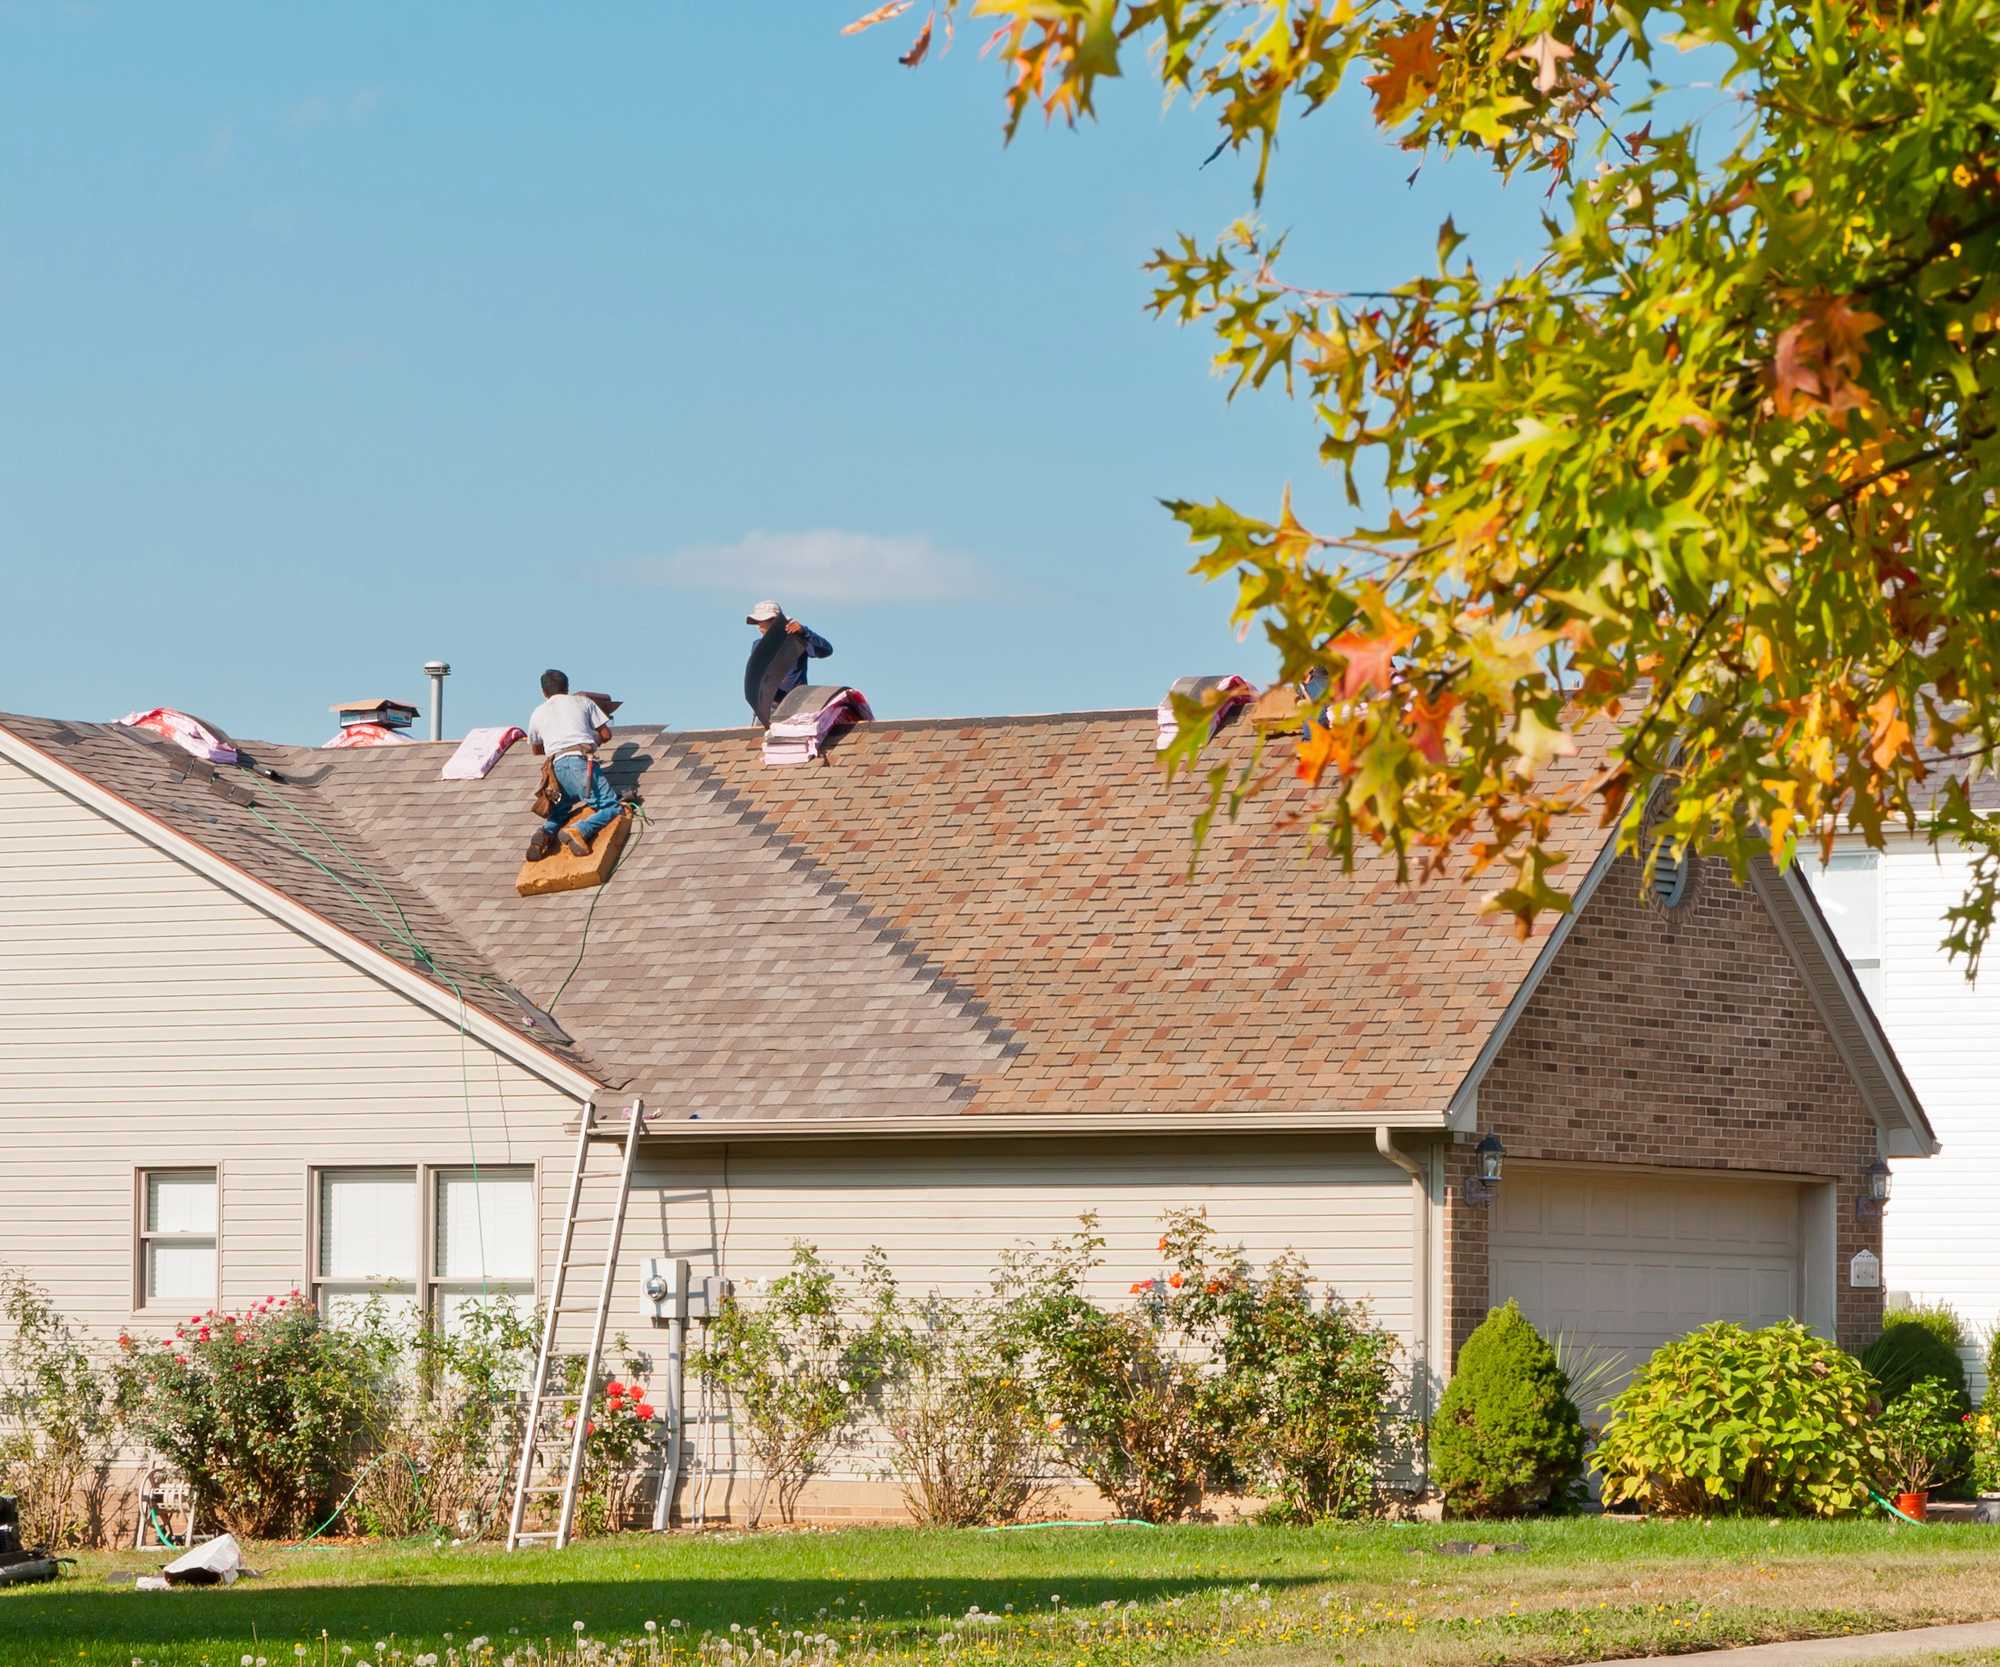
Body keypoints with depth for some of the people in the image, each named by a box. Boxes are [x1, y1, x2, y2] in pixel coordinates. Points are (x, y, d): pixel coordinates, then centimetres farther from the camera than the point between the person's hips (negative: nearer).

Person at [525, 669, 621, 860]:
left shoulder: (538, 713, 26)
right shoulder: (583, 702, 19)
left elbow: (535, 750, 41)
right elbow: (606, 734, 20)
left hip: (557, 767, 4)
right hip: (582, 761, -4)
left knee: (561, 809, 27)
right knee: (612, 807, -4)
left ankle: (545, 832, -5)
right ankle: (580, 831, -31)